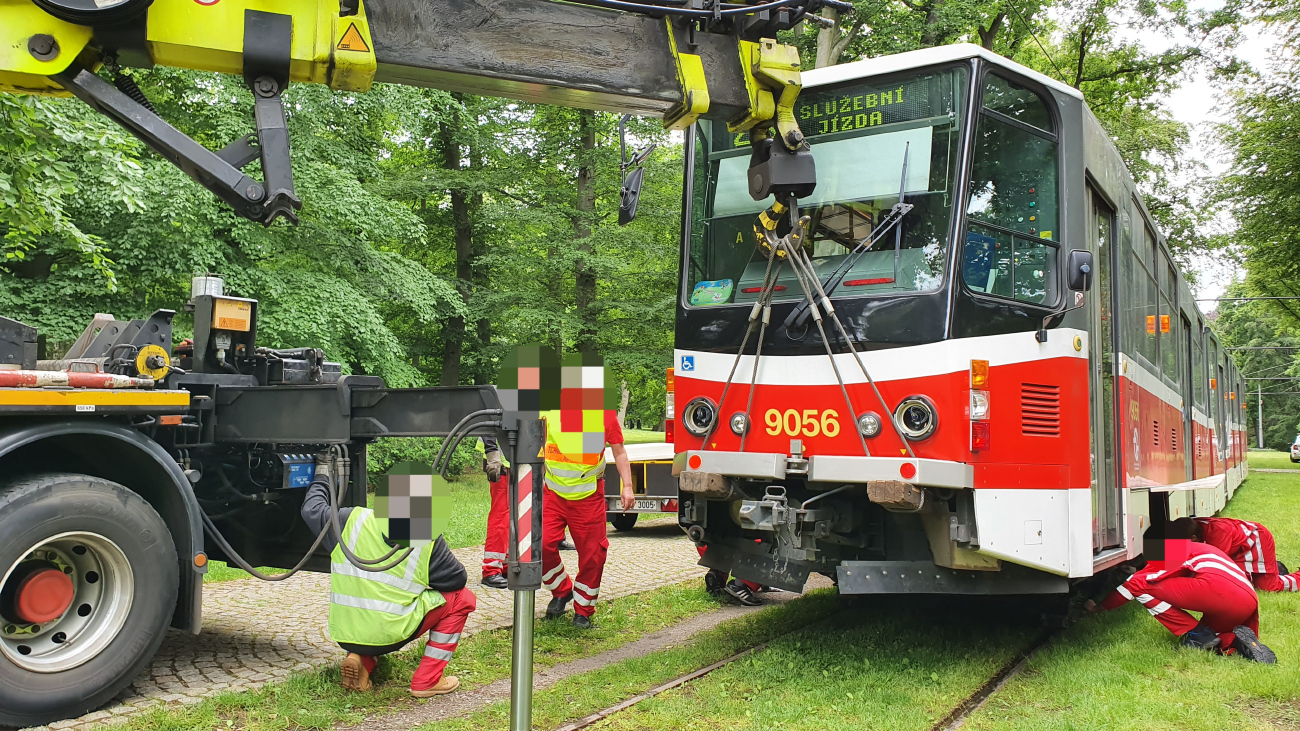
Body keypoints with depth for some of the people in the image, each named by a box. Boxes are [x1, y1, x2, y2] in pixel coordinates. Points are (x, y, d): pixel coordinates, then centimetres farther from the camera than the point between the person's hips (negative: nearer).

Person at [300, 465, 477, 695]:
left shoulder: (351, 520, 0)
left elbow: (311, 509, 16)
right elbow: (456, 579, 3)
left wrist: (321, 477, 34)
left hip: (343, 633, 5)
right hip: (389, 634, -5)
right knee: (463, 599, 12)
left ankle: (360, 659, 10)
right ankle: (426, 680, 8)